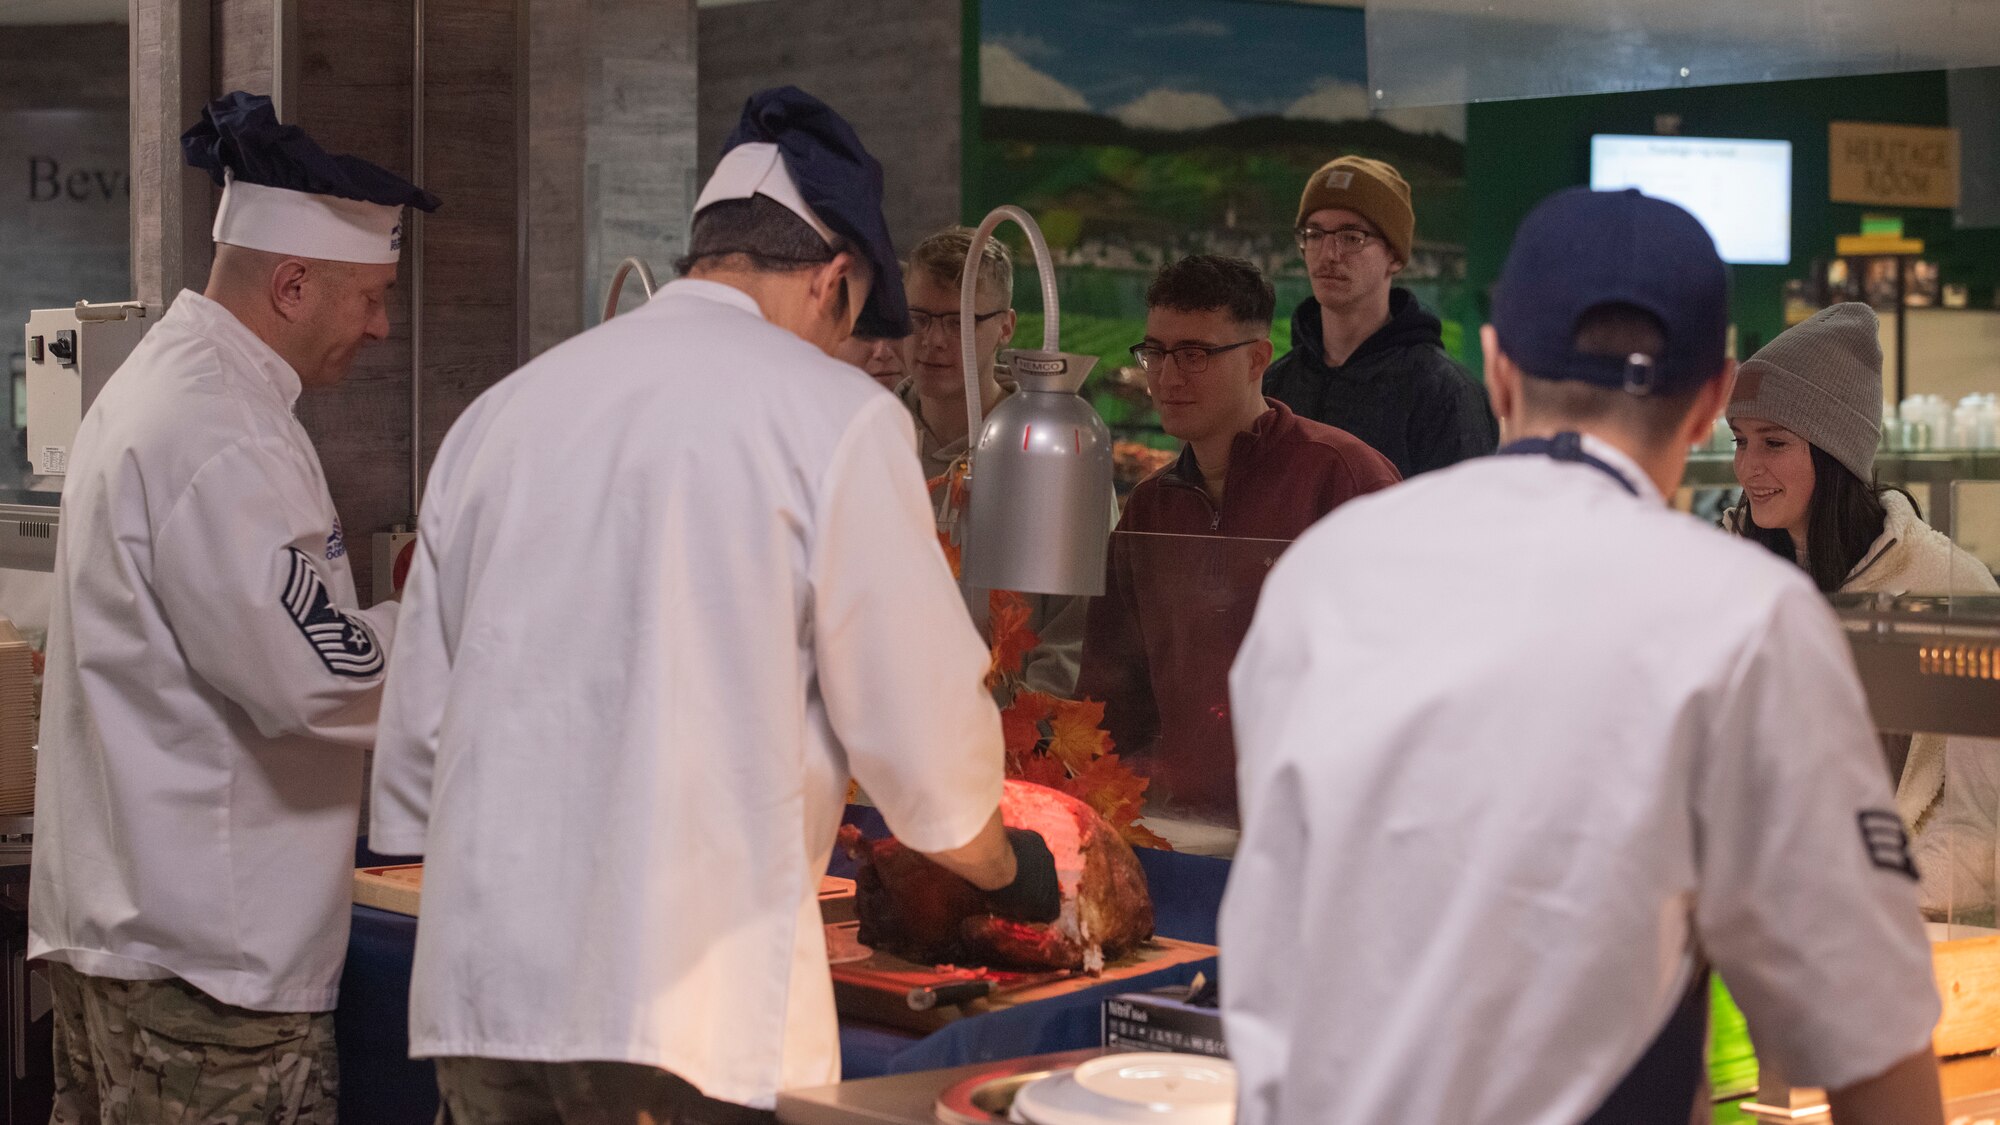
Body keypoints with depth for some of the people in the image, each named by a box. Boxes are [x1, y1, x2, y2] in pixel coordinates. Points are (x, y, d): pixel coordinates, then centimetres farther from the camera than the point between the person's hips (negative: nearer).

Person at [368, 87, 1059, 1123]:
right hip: (693, 998, -5)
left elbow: (416, 733, 17)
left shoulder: (498, 413, 12)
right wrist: (1009, 869, 19)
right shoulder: (833, 419, -4)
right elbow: (918, 733, -1)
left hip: (475, 997, 6)